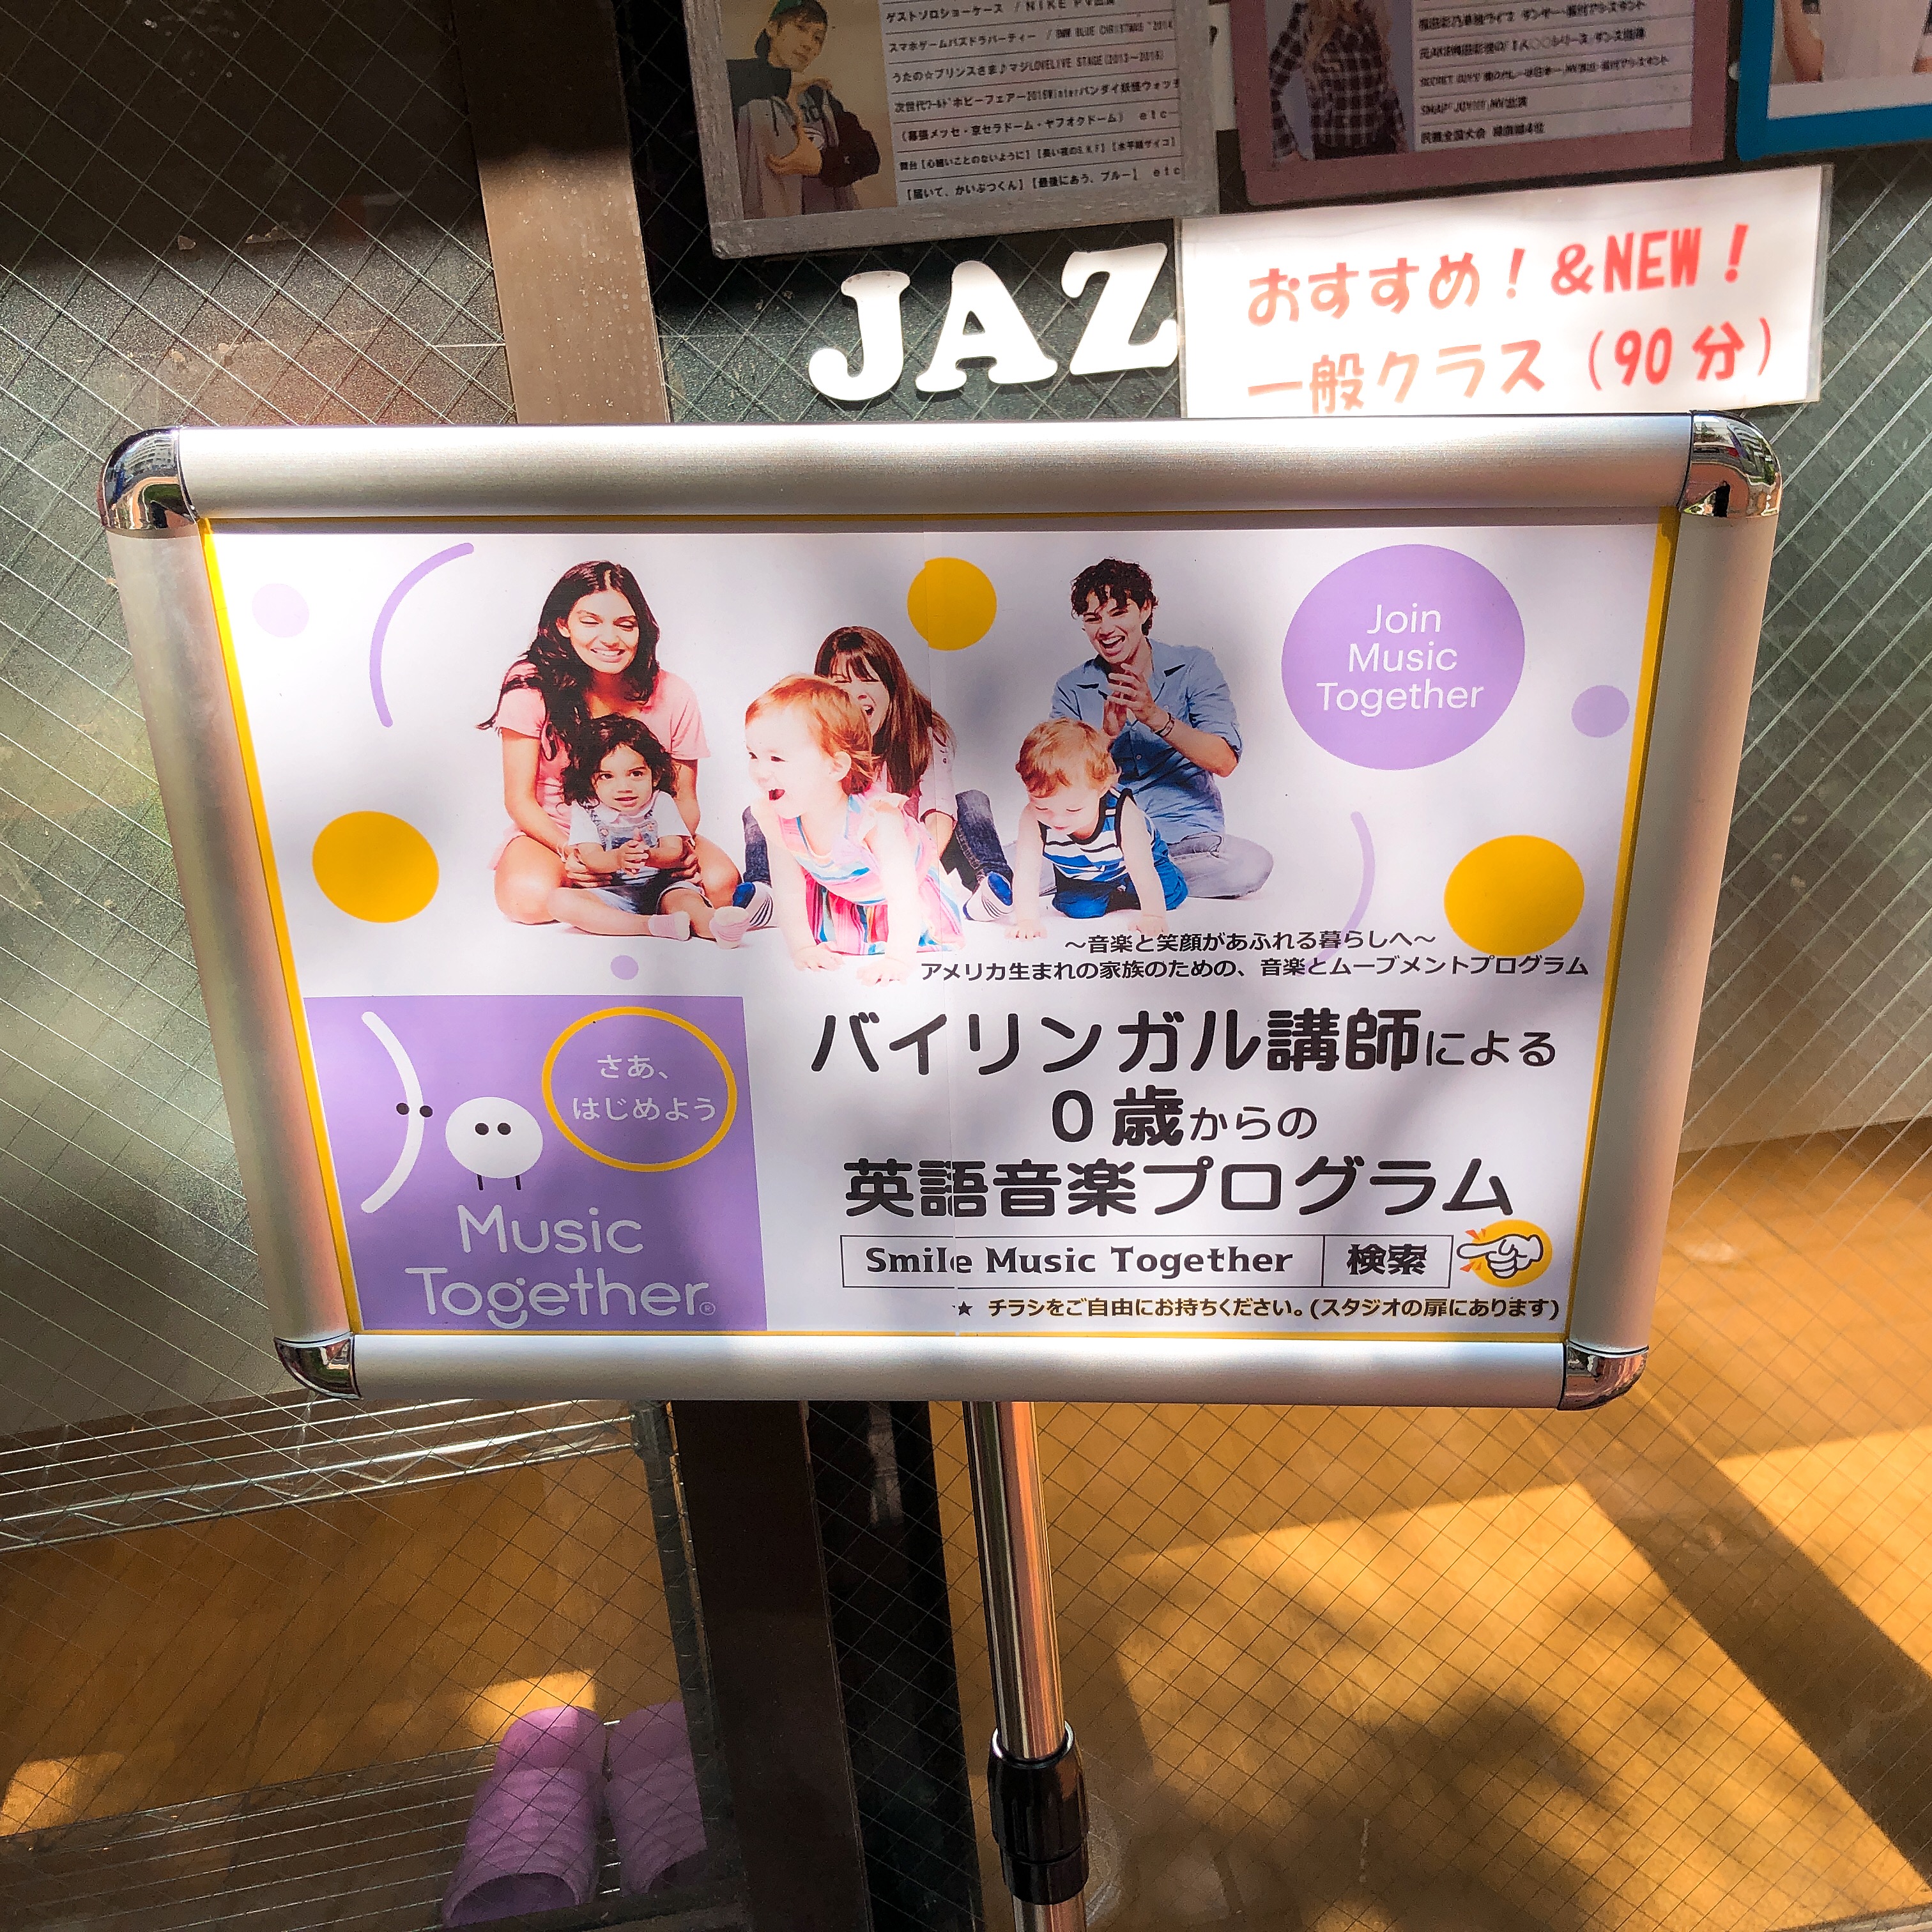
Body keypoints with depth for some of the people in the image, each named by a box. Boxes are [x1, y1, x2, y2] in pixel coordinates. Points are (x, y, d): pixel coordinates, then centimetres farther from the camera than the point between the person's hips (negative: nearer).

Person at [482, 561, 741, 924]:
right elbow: (520, 799, -10)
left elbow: (684, 797, 1)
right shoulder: (532, 684, -12)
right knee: (529, 897, -35)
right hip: (553, 835, -1)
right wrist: (568, 851, -30)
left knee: (721, 882, -26)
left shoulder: (673, 695, -7)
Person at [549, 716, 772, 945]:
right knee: (560, 901, -28)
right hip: (614, 895, 0)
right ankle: (656, 926, -42)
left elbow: (674, 853, -6)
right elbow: (591, 859, -9)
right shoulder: (585, 810, 4)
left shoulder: (661, 803, 6)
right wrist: (617, 858, -34)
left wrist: (649, 856, -31)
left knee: (683, 897, -33)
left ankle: (716, 925, -68)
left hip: (661, 888, 0)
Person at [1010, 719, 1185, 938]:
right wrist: (1027, 920, -40)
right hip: (1078, 878, 2)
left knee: (1172, 893, -11)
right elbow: (1026, 871, -32)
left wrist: (1152, 916, -34)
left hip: (1128, 868, -1)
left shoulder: (1122, 815, -42)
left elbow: (1143, 873, -34)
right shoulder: (1033, 819, -37)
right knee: (1079, 909, -18)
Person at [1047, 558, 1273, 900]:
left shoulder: (1193, 666, 1)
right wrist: (1107, 734, -19)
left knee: (1253, 864, -33)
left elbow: (1224, 761, -10)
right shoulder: (1072, 690, 5)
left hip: (1187, 836, 2)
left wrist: (1154, 716, -22)